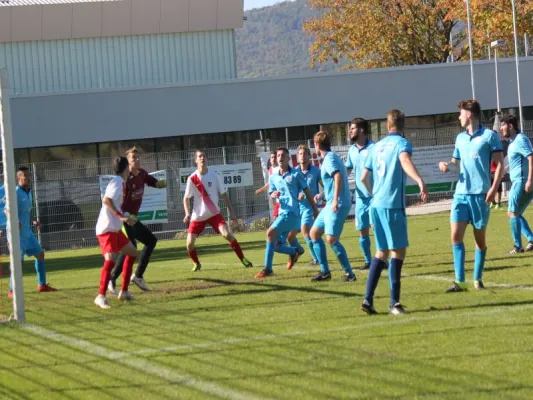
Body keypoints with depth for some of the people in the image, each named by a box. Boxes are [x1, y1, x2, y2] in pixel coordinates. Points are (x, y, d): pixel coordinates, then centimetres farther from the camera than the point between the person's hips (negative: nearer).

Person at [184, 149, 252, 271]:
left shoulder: (214, 176, -5)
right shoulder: (192, 178, -8)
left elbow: (224, 194, 4)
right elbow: (186, 198, 1)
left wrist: (231, 212, 1)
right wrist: (187, 213, -15)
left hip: (214, 213, 0)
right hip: (198, 216, 0)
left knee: (227, 234, -21)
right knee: (190, 243, -8)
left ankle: (243, 259, -9)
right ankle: (197, 264, 20)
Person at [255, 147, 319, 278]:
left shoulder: (296, 173, -1)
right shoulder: (274, 177, 13)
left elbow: (307, 191, 3)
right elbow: (271, 195, 14)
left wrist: (315, 210, 5)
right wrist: (274, 195, -12)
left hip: (291, 212, -7)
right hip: (282, 212, 7)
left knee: (271, 232, -23)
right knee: (274, 245, 3)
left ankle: (267, 269, -18)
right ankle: (294, 251, 30)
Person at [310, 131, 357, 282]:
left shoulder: (329, 159, -12)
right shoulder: (330, 158, 18)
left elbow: (338, 177, -27)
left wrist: (336, 200, -32)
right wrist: (322, 195, 40)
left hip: (338, 205, -11)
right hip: (330, 205, 11)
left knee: (331, 239, -17)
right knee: (314, 233, 14)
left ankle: (349, 273, -13)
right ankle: (325, 271, 16)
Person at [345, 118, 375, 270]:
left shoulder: (373, 148, -13)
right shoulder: (352, 150, 9)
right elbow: (346, 170, 20)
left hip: (374, 195, -6)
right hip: (360, 197, 6)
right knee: (362, 231, 9)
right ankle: (368, 261, 20)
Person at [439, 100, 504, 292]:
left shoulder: (489, 136, -3)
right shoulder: (460, 138, 15)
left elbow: (500, 164, -4)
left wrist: (494, 188, -15)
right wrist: (446, 164, 4)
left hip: (480, 195, -5)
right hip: (461, 193, 5)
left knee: (480, 238, 4)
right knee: (456, 235, -8)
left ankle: (477, 279, 17)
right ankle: (459, 281, -8)